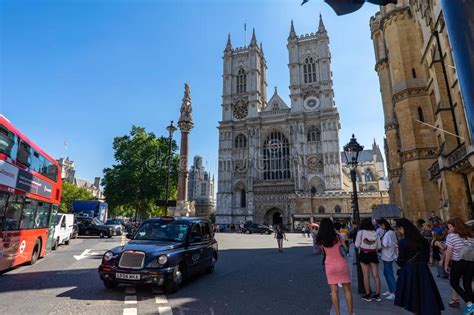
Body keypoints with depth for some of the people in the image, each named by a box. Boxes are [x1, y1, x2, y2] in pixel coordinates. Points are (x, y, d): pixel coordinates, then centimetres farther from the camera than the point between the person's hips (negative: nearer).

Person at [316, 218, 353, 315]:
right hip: (341, 264, -1)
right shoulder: (337, 236, -10)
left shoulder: (321, 239, -6)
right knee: (347, 290, 12)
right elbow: (346, 247, -3)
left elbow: (322, 250, 4)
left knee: (334, 291, 7)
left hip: (330, 265, 1)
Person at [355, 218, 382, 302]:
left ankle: (368, 295, 11)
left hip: (364, 254, -3)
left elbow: (357, 245, -8)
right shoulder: (375, 233, -2)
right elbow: (379, 246, 2)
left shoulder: (360, 232, -11)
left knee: (366, 276, 5)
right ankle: (377, 295, 16)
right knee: (376, 275, 9)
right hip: (373, 255, 3)